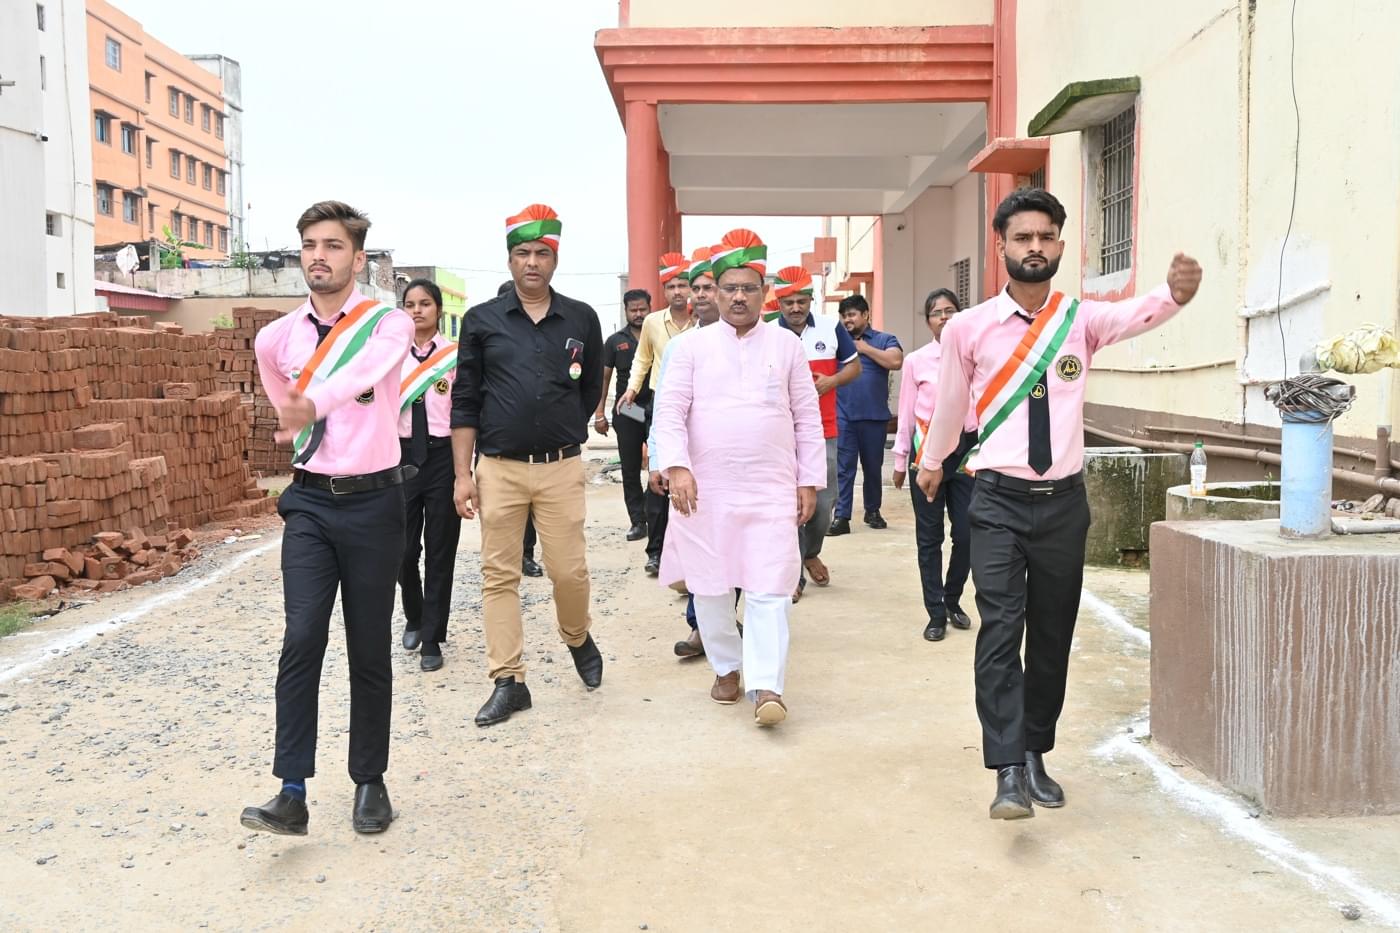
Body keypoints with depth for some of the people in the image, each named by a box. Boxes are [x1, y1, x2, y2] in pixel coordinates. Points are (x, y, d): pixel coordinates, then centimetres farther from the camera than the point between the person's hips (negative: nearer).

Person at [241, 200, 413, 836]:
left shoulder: (389, 324, -8)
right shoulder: (275, 339, 5)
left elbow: (363, 370, -31)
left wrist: (316, 404, -47)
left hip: (373, 503, -2)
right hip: (309, 502, 3)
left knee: (369, 650, 6)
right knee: (302, 640, -9)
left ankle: (369, 781, 20)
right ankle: (292, 793, -6)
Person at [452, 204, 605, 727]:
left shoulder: (581, 320, 5)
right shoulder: (482, 321, 3)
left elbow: (592, 390, 17)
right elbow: (464, 401, 2)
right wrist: (463, 474, -2)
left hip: (561, 468, 0)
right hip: (498, 468, 0)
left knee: (569, 570, 1)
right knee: (499, 576, 3)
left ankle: (578, 638, 32)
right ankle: (508, 681, 12)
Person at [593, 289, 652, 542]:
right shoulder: (615, 341, 9)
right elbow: (604, 377, 10)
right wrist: (599, 413, 3)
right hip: (626, 413, 2)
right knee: (630, 470, 5)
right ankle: (638, 521, 13)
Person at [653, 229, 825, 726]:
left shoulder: (786, 345, 7)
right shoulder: (693, 346, 4)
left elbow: (807, 417, 8)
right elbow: (670, 410, -2)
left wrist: (809, 480, 4)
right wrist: (677, 467, -15)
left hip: (772, 489, 0)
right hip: (706, 489, 1)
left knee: (769, 589, -8)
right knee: (710, 586, 9)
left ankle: (767, 687, -6)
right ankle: (727, 667, 28)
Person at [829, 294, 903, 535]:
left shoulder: (884, 340, 5)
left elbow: (896, 361, -15)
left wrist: (864, 348, -8)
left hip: (874, 416, 0)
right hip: (843, 416, 0)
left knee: (873, 467, 12)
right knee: (843, 467, -3)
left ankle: (872, 510, 28)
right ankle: (842, 517, -2)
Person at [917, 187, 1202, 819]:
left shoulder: (1081, 320, -2)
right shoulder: (968, 329, -3)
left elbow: (1135, 315, -25)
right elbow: (949, 403, 14)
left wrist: (1176, 292, -47)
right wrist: (931, 462, 28)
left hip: (1064, 500, 2)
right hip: (998, 499, -2)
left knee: (1053, 636, 11)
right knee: (1001, 627, -15)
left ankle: (1035, 755, 27)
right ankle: (1009, 772, -14)